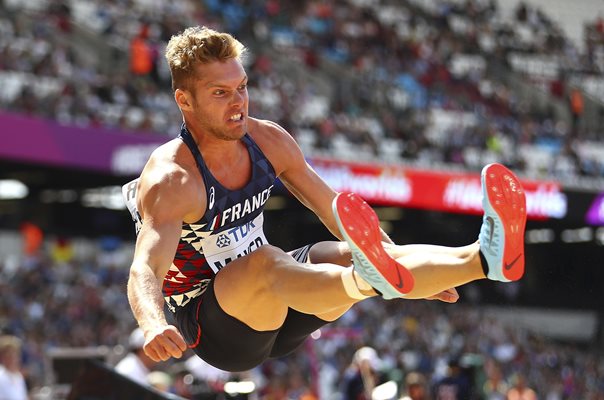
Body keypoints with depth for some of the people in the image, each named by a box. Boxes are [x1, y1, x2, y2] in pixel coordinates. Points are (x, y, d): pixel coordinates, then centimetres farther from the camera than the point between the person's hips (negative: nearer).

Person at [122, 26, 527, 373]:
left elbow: (335, 210, 11)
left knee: (345, 254, -20)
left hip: (275, 316, 7)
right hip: (211, 330, -6)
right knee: (266, 262, -36)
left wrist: (416, 270, 11)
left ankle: (487, 257, -44)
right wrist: (155, 328, -59)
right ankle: (369, 279, -68)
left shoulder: (269, 141, -1)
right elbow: (145, 271, -37)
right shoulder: (170, 179, -22)